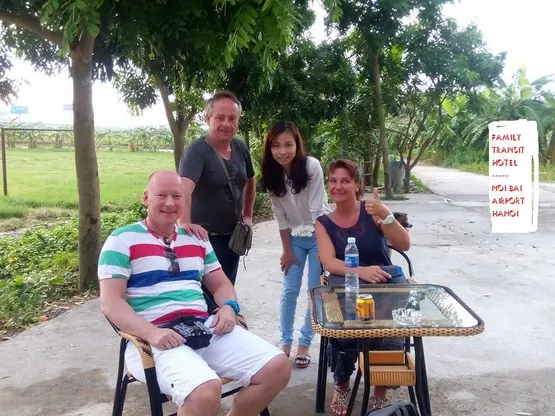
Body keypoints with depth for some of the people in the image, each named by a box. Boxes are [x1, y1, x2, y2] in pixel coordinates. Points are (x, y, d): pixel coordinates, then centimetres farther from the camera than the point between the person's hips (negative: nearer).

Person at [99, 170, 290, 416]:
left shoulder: (196, 239, 19)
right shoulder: (122, 240, 2)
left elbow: (221, 284, 23)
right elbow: (110, 303, -6)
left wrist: (229, 307, -1)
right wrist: (151, 333, -22)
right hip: (156, 337, -6)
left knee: (277, 367, -10)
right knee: (205, 391, -35)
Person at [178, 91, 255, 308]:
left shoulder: (241, 148, 1)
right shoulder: (197, 151, -20)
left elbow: (249, 182, 19)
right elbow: (184, 189, -36)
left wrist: (247, 215, 13)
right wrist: (184, 224, -52)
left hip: (232, 236, 6)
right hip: (205, 237, -6)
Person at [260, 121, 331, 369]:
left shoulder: (312, 166, -21)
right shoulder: (271, 175, -8)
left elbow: (317, 209, -19)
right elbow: (280, 216, -4)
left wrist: (321, 246, -16)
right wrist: (287, 251, -3)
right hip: (294, 238, 3)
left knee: (315, 291, 2)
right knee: (289, 291, 5)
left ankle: (304, 344, 17)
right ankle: (285, 342, 21)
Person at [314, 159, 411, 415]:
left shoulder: (372, 211, -1)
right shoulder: (323, 223, 4)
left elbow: (404, 245, -10)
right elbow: (329, 262, -9)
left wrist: (385, 216, -27)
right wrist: (361, 271, -27)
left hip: (387, 281, 0)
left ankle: (381, 391, -1)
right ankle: (342, 386, -1)